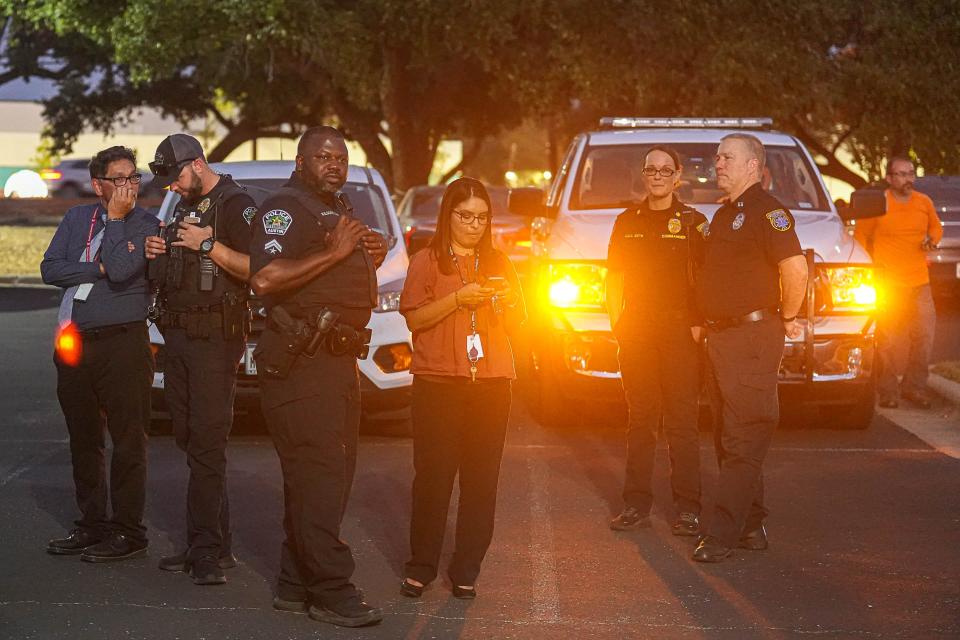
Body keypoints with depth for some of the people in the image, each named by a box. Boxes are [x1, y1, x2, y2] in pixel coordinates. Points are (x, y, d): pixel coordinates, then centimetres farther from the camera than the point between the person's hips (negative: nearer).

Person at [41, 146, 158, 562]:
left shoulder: (145, 225, -3)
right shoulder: (77, 218, 12)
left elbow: (121, 271, -19)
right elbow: (50, 269, 1)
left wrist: (116, 218, -11)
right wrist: (98, 269, -9)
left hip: (123, 343, -6)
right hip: (75, 341, 6)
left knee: (128, 440, -4)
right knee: (83, 440, 11)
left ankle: (129, 532, 0)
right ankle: (92, 525, 21)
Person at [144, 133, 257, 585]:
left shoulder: (234, 204, -8)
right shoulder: (183, 206, 20)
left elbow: (257, 269, -19)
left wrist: (209, 244, -20)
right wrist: (156, 252, 9)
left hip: (215, 339, -9)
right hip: (177, 337, 9)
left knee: (206, 443, -12)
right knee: (190, 442, 7)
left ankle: (206, 545, -12)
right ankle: (216, 544, 11)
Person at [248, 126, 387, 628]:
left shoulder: (340, 210, 21)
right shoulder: (284, 209, -10)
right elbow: (265, 280, -26)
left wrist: (372, 256, 11)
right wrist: (334, 252, -21)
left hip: (340, 361, 10)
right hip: (300, 361, -10)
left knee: (329, 476, 12)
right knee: (317, 475, -11)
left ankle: (297, 584, 19)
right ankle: (331, 591, -11)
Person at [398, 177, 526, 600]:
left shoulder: (499, 264, 16)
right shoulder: (427, 262, 5)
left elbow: (516, 325, 18)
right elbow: (413, 318, -4)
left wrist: (506, 302, -3)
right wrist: (458, 299, -15)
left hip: (491, 381, 3)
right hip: (437, 381, -3)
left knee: (482, 478, -1)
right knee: (433, 475, -5)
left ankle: (466, 571, 5)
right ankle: (421, 568, 6)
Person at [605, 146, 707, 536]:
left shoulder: (693, 222, 4)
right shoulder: (627, 222, 13)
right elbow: (615, 278, 15)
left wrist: (699, 324, -10)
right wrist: (616, 322, 3)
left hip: (681, 331, -3)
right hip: (636, 331, 3)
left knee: (683, 423, -4)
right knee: (640, 420, 6)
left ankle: (688, 510, -2)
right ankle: (636, 505, 10)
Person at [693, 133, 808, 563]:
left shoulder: (766, 211, -13)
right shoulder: (723, 214, 18)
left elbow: (796, 269, -22)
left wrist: (787, 318, -11)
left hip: (753, 337, -10)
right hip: (720, 336, 10)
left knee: (742, 439, -9)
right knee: (728, 437, 13)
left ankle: (724, 534, -12)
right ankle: (751, 527, 20)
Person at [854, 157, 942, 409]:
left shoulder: (924, 203, 8)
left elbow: (936, 226, 23)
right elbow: (860, 236, 4)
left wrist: (932, 238, 1)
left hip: (920, 281, 4)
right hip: (888, 282, -4)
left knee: (925, 335, 1)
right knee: (888, 340, -3)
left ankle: (914, 386, 15)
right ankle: (888, 390, 7)